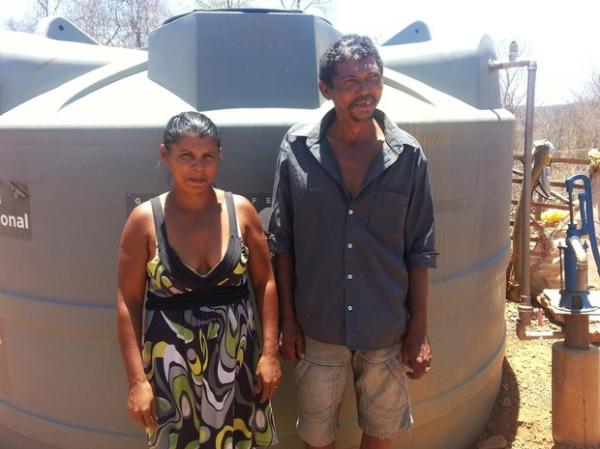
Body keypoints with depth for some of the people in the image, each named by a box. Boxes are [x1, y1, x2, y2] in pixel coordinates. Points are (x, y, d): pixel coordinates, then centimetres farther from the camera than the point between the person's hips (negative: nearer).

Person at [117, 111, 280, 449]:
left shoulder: (241, 210, -5)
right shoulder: (145, 220, -9)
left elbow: (265, 282, 1)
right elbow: (129, 302, -6)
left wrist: (271, 352, -2)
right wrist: (137, 380, -8)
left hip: (237, 356, 2)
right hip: (173, 363, -1)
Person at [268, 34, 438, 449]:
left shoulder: (408, 155, -7)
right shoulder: (298, 148, -8)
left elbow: (420, 251, -2)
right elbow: (283, 242, -1)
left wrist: (419, 332, -2)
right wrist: (288, 320, -1)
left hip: (388, 330, 1)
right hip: (318, 329, 0)